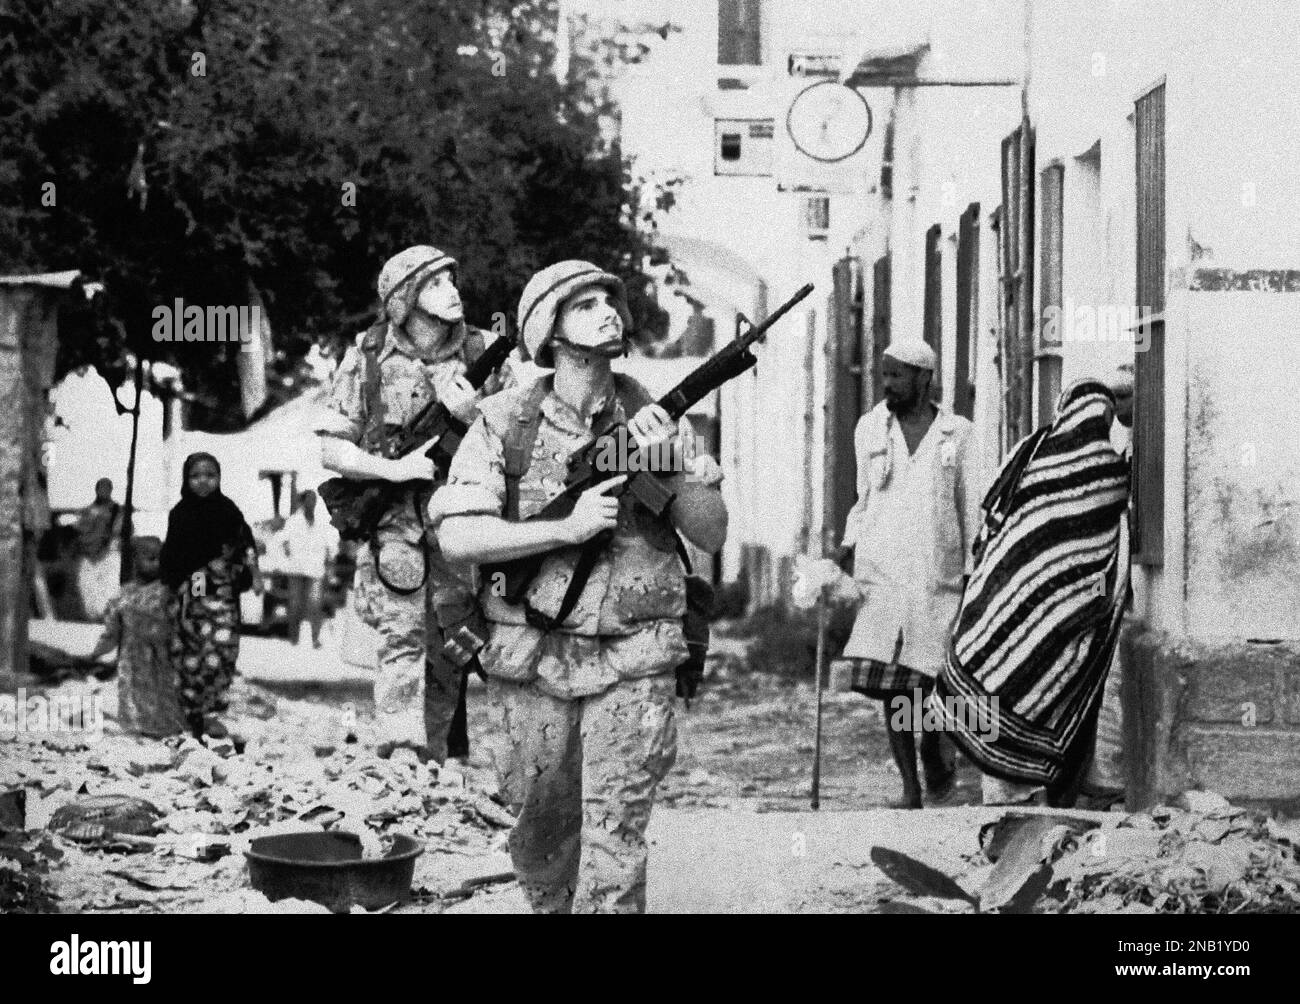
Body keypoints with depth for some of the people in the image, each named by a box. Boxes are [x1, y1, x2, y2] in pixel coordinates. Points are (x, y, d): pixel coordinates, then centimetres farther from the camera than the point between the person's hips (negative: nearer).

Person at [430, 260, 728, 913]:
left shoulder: (653, 418, 3)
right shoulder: (504, 422, -1)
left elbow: (711, 534, 1)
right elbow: (457, 535, -10)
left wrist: (669, 466, -16)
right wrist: (566, 529, -18)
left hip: (633, 663, 0)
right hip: (534, 660, 0)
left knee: (614, 837, -7)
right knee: (541, 831, 13)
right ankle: (550, 907, 38)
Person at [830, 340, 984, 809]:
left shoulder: (956, 433, 5)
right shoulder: (870, 428, 10)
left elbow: (973, 507, 7)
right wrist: (848, 546, 5)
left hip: (939, 576, -1)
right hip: (882, 572, 1)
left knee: (932, 680, -8)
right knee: (890, 681, -7)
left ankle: (933, 752, 24)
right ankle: (910, 789, 1)